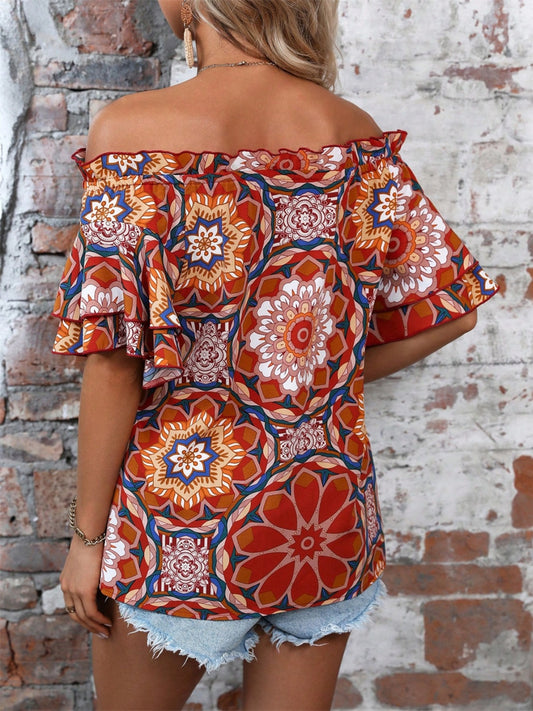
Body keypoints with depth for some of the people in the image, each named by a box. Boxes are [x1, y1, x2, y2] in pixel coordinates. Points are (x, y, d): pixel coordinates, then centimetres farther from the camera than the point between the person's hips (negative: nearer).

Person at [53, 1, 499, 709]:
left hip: (181, 521, -3)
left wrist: (87, 532, -6)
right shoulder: (358, 134, -3)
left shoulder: (132, 129, -16)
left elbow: (114, 360, -16)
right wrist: (329, 385, 10)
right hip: (330, 520, 4)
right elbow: (451, 306, 2)